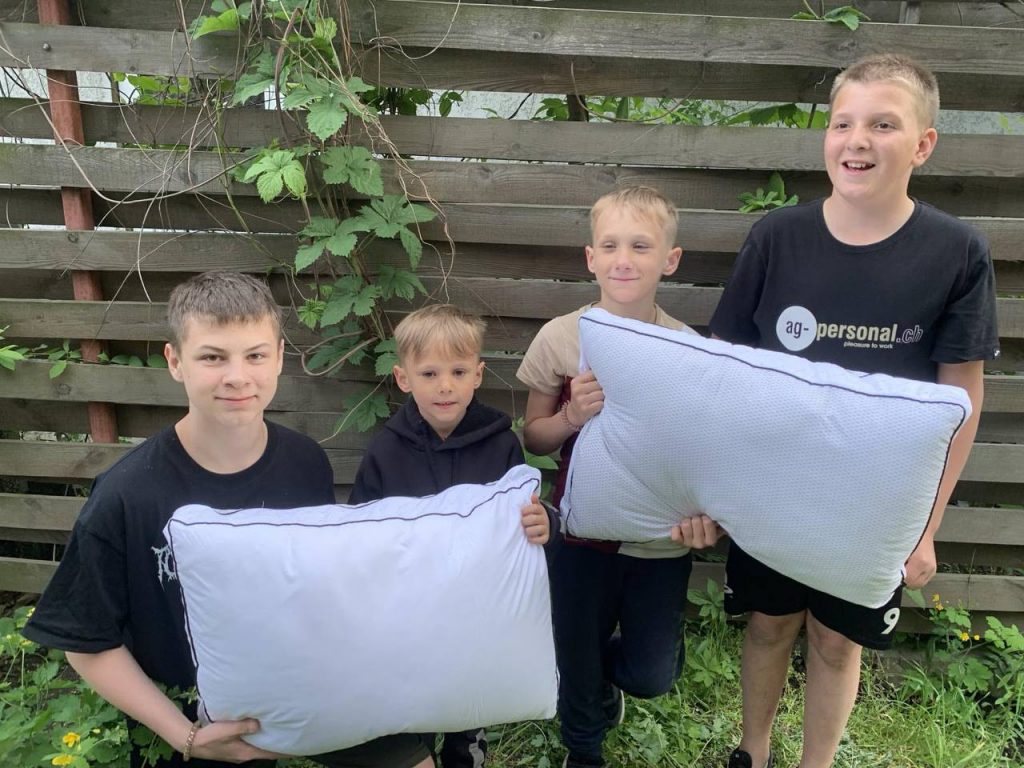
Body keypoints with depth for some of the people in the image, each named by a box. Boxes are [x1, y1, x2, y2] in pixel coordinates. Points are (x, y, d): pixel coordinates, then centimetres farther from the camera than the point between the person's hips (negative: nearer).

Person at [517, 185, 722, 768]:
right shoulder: (559, 338, -10)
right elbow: (535, 440, -1)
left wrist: (708, 512, -19)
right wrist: (572, 417, -21)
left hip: (660, 539, 0)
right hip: (582, 529, 0)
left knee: (651, 677, 11)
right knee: (577, 662, 16)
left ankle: (609, 664, 48)